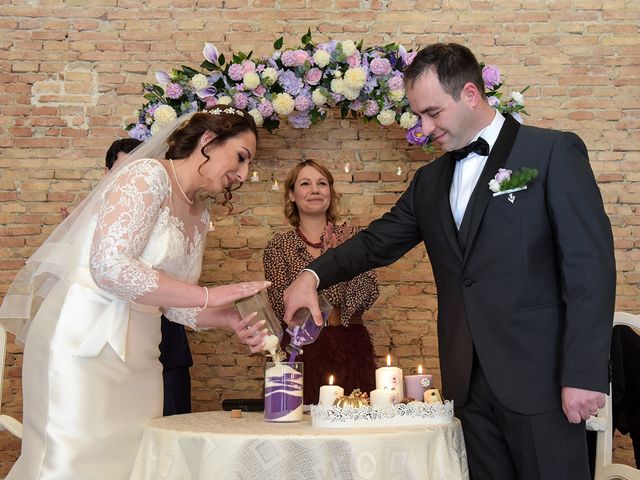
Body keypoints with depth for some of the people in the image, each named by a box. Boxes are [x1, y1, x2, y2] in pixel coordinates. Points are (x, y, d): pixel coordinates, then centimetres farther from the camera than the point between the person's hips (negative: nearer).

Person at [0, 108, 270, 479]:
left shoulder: (199, 217, 14)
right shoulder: (148, 174, -11)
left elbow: (175, 302, 13)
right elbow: (109, 266, -22)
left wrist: (232, 319, -4)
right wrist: (210, 295, -20)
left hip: (136, 350, 8)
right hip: (82, 338, -8)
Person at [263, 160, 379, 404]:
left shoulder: (353, 237, 8)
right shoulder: (278, 246, 5)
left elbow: (368, 296, -2)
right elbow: (279, 306, -8)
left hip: (351, 349, 1)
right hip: (301, 351, -1)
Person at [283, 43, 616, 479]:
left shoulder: (553, 152, -4)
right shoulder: (431, 180, 15)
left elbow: (590, 263, -9)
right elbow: (378, 242, 16)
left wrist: (584, 373, -15)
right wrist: (314, 275, -4)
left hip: (538, 376, -5)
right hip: (469, 379, 5)